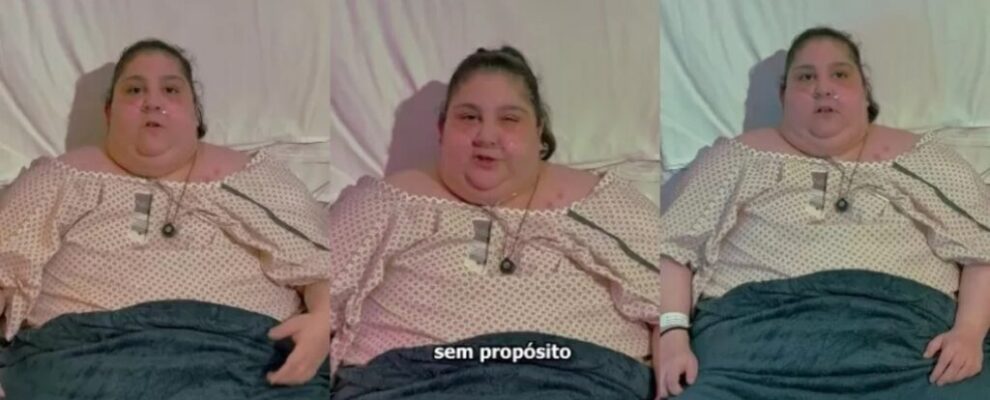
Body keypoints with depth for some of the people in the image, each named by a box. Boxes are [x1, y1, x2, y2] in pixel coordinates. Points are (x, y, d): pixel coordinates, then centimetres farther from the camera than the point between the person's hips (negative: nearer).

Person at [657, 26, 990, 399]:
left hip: (902, 327, 1)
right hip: (757, 324, 0)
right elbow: (674, 248, 10)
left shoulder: (922, 158, 19)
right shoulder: (736, 157, 17)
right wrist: (673, 334, -7)